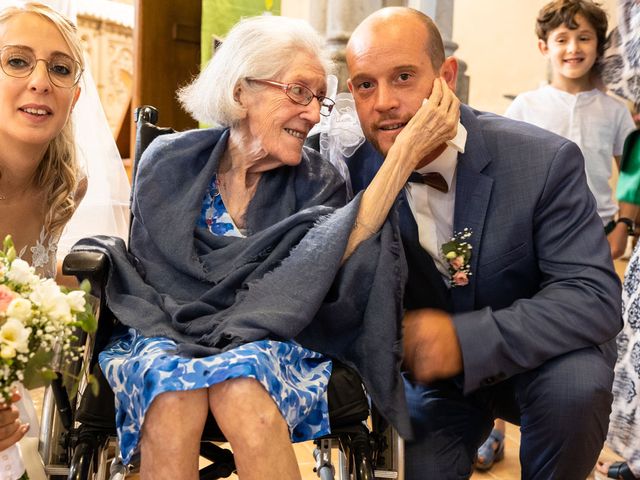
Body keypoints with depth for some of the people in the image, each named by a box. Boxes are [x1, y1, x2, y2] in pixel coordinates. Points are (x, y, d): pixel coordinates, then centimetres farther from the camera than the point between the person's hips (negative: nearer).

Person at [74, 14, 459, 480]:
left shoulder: (317, 182, -1)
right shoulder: (169, 163, -2)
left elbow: (330, 275, -20)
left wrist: (405, 156, -25)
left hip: (266, 342, 1)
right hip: (164, 333, 0)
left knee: (242, 393, -33)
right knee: (175, 397, -33)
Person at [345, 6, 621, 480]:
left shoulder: (546, 161, -22)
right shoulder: (354, 173, -15)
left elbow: (596, 297, -26)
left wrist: (467, 338, -38)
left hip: (538, 357, -2)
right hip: (432, 369, 3)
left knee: (575, 384, -32)